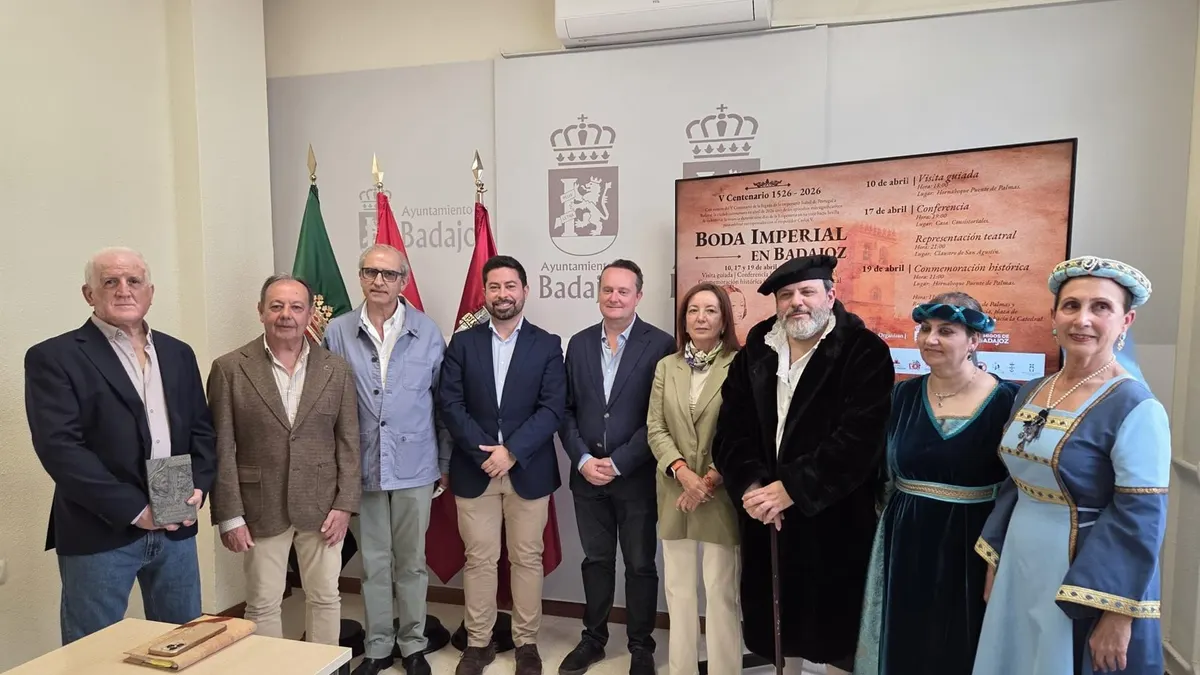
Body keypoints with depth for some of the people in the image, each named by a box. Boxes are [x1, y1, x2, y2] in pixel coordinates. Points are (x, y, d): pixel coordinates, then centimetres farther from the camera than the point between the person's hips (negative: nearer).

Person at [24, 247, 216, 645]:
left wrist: (198, 486, -5)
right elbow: (60, 447, -15)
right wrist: (134, 509, -17)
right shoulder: (53, 358, -7)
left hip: (176, 528, 5)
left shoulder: (178, 353, 10)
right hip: (99, 533, -4)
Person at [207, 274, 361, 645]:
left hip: (322, 505, 2)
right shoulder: (230, 369, -4)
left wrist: (345, 503, -4)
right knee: (262, 604, 11)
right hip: (260, 507, -1)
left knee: (325, 598, 12)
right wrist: (229, 515, -7)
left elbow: (348, 442, 2)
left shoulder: (337, 369, 1)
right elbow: (222, 449, -4)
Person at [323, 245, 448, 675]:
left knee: (412, 561, 13)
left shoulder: (427, 332, -3)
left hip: (415, 465, 0)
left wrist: (445, 461, 4)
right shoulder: (338, 332, -4)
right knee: (373, 562, 14)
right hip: (363, 466, 1)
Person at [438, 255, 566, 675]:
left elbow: (553, 409, -7)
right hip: (474, 470, 1)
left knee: (527, 559, 10)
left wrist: (511, 451, -17)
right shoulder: (463, 343, 4)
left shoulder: (547, 345, 1)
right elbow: (450, 404, -3)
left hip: (528, 471, -1)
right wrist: (484, 452, -14)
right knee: (479, 560, 10)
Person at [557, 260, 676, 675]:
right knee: (596, 560, 17)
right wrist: (582, 459, -7)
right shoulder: (579, 343, 6)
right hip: (587, 474, 4)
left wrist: (618, 463, -15)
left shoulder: (660, 345, -8)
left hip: (636, 476, -3)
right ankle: (593, 638, 33)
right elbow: (566, 409, 5)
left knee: (640, 565, 10)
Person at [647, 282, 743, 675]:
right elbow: (655, 428, 4)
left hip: (721, 493, -4)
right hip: (675, 492, 4)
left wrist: (712, 478, -13)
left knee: (720, 589, 5)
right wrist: (681, 471, -11)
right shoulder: (666, 367, 8)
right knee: (678, 588, 14)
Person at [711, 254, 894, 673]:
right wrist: (750, 486, -14)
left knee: (835, 634, 9)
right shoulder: (754, 353, 7)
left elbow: (858, 439, -18)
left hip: (834, 520, -4)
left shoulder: (865, 353, -9)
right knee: (778, 624, 15)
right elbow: (730, 431, 2)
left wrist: (793, 488, -21)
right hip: (765, 516, 4)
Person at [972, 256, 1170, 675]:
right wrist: (993, 563, 13)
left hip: (1085, 586, -6)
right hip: (1019, 573, 6)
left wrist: (1118, 615, -20)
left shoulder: (1136, 408, -16)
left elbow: (1139, 521, -18)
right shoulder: (1031, 393, 4)